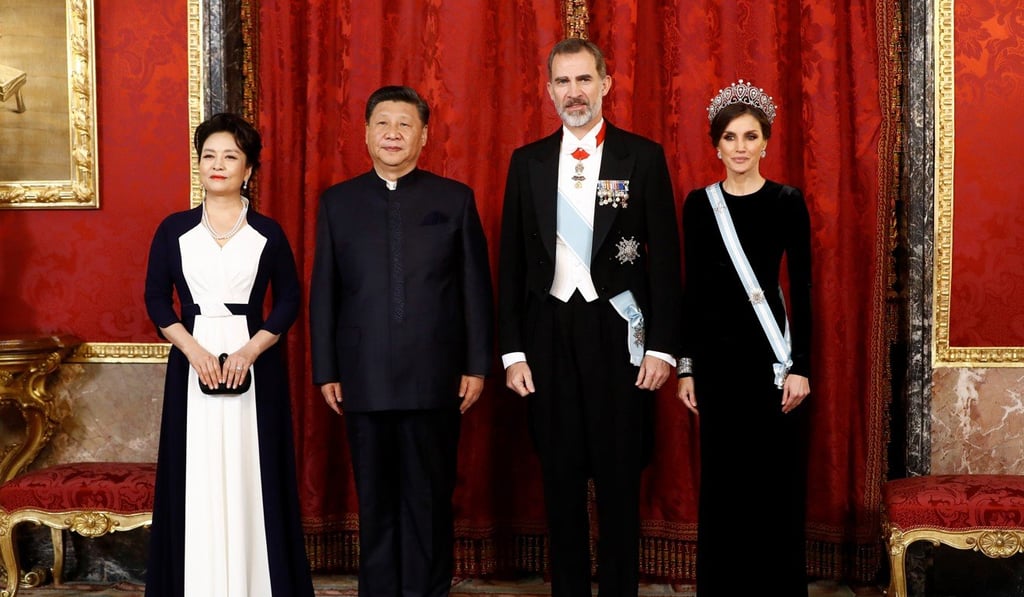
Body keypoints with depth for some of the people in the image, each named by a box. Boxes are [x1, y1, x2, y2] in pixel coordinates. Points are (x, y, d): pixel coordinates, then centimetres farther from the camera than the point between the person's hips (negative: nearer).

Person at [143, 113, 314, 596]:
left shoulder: (267, 233, 5)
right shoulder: (174, 229, 7)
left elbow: (289, 299, 4)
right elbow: (156, 298, 5)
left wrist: (251, 350, -10)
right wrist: (194, 350, -10)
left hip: (255, 365, -1)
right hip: (192, 361, 1)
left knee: (252, 474, 0)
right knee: (196, 477, 1)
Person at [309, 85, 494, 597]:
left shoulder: (455, 199, 4)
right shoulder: (337, 202, 8)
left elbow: (476, 287, 4)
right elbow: (323, 292, 7)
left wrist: (477, 365, -1)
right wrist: (326, 372, 4)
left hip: (435, 380, -1)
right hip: (364, 380, 1)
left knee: (430, 499, 5)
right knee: (375, 501, 9)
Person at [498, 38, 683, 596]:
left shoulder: (643, 157, 1)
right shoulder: (527, 162, 8)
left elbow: (664, 257, -1)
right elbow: (511, 262, 7)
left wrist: (662, 347, -7)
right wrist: (512, 351, 2)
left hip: (617, 333, -2)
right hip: (548, 334, 2)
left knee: (619, 482, 4)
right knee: (561, 482, 9)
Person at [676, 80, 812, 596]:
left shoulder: (787, 201, -1)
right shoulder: (699, 203, 5)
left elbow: (801, 288, -2)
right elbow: (693, 288, 6)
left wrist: (800, 365, -8)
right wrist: (685, 364, 3)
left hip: (770, 352, -2)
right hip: (716, 352, 2)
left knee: (777, 476, 1)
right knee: (719, 476, 7)